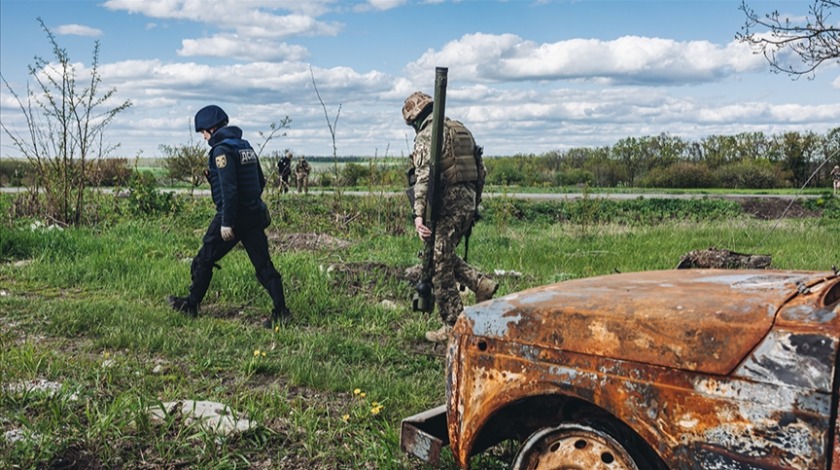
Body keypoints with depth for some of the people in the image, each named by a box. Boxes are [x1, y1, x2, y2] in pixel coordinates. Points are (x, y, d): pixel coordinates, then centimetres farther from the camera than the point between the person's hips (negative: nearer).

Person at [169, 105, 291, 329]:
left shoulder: (221, 150, -13)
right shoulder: (245, 146, 12)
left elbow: (228, 189, -21)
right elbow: (260, 181, 18)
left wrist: (226, 223, -20)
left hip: (234, 216, -7)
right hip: (255, 215, 8)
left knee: (204, 260, 10)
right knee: (263, 264, 4)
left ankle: (191, 304, 24)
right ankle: (281, 311, -3)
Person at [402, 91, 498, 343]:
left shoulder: (427, 135, -9)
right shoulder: (462, 130, 16)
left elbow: (424, 176, -21)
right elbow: (481, 170, 18)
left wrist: (419, 213, -25)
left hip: (446, 207, -9)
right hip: (468, 204, 9)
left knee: (440, 267, 1)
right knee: (446, 257, 24)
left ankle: (453, 327, 6)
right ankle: (482, 284, 10)